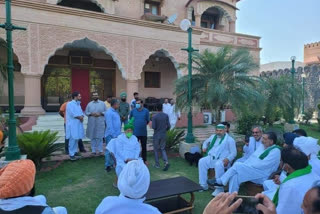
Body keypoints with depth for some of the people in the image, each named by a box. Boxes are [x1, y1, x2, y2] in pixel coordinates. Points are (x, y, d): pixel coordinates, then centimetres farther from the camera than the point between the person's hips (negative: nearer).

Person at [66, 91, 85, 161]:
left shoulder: (78, 104, 17)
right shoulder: (70, 104, -8)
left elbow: (81, 112, 14)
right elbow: (72, 113, -18)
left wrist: (82, 116, -7)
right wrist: (79, 117, -8)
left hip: (78, 124, 8)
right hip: (72, 124, -8)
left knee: (77, 138, 12)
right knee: (73, 139, -7)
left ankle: (75, 151, 23)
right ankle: (71, 154, 0)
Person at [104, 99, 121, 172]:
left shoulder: (116, 112, 13)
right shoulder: (109, 113, -15)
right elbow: (109, 125, -18)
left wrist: (119, 133, 14)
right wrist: (113, 135, -19)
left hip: (117, 135, 9)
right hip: (111, 135, -9)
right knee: (109, 150, 1)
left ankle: (113, 163, 25)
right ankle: (108, 165, 11)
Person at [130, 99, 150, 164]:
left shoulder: (146, 111, -2)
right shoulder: (133, 111, 0)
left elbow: (148, 120, 5)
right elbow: (130, 119, 13)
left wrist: (143, 124, 7)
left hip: (143, 132, 1)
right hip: (135, 132, 0)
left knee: (144, 147, 12)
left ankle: (144, 160, 26)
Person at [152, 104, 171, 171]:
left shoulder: (154, 117, -13)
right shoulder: (166, 116, -3)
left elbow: (153, 127, -15)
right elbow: (168, 126, -3)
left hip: (156, 135, -3)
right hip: (164, 135, 3)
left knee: (156, 149, 12)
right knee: (162, 149, 14)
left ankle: (157, 164, 19)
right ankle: (166, 162, -4)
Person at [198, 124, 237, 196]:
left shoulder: (229, 139, 4)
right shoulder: (213, 136, 21)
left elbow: (233, 152, -1)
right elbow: (206, 142, 38)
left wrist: (228, 159, -20)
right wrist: (204, 147, 16)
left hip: (222, 159, -5)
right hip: (211, 157, 5)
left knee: (218, 165, -38)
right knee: (202, 161, -23)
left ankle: (219, 188, -29)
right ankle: (203, 185, -16)